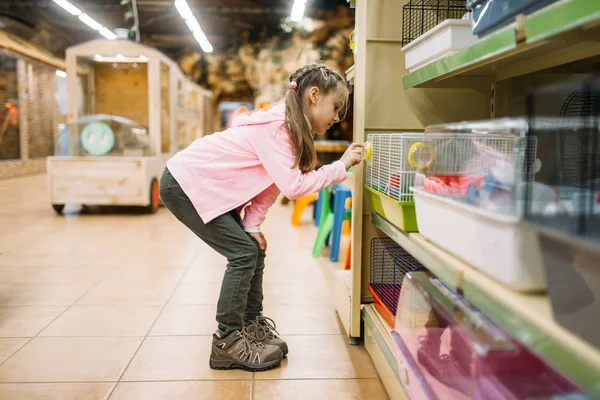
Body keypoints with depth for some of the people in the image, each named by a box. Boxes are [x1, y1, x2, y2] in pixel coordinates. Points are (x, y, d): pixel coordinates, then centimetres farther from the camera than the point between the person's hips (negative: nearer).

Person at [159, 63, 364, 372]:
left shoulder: (290, 127, 4)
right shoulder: (275, 126, -25)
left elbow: (270, 184, 2)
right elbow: (293, 186, -30)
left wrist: (253, 225, -8)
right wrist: (341, 166, -22)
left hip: (206, 186, 9)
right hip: (183, 184, -9)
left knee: (254, 250, 7)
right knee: (244, 252, -11)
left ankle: (251, 323, 22)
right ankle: (227, 341, -1)